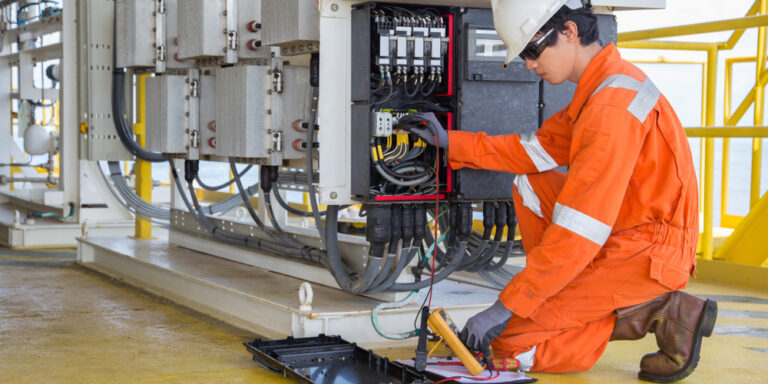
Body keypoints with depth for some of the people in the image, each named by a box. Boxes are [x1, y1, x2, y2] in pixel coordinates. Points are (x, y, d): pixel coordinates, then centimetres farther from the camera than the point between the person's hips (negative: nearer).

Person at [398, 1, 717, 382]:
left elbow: (579, 231, -26)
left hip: (644, 257, -10)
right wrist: (450, 142, 14)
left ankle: (655, 314, -7)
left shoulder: (613, 107, -23)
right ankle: (572, 302, 11)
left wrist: (506, 307, -21)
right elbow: (535, 150, 19)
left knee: (506, 339, -10)